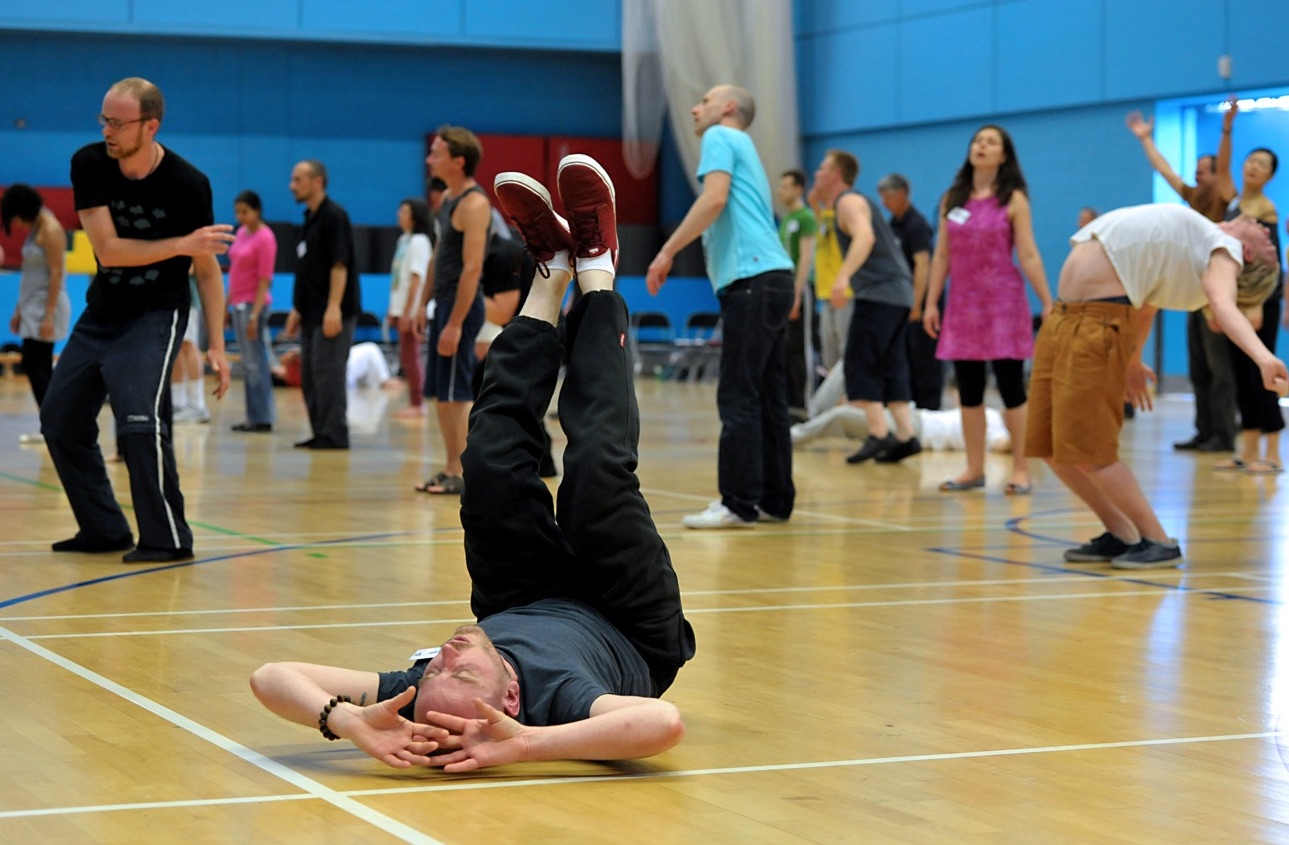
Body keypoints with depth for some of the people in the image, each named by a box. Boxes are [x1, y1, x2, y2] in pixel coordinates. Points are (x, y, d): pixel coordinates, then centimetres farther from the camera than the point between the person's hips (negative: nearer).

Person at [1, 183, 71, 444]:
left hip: (47, 305, -9)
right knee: (41, 368, 7)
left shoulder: (50, 230, -13)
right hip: (33, 307, 9)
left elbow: (56, 274, -18)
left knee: (33, 365, -11)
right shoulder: (35, 229, 14)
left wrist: (49, 316, -22)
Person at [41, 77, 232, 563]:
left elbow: (207, 268, -8)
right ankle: (104, 530, 21)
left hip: (157, 315, -5)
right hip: (102, 310, 5)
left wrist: (216, 346, -12)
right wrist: (183, 244, -28)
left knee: (139, 421, -22)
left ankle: (168, 539, -9)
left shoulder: (188, 184, -17)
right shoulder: (89, 164, -11)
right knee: (60, 418, 8)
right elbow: (108, 249, -18)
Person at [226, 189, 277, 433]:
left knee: (255, 363, -7)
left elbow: (264, 280, -14)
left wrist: (254, 314, -17)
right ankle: (254, 417, 11)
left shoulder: (265, 238, -11)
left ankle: (262, 418, -3)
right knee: (248, 364, 8)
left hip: (253, 304, -8)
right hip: (239, 304, 8)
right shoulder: (241, 233, 13)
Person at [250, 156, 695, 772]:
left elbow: (271, 676, -44)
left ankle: (553, 270, 20)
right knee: (597, 473, -13)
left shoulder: (415, 703, -42)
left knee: (494, 466, -8)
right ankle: (594, 265, 15)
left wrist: (347, 721, -61)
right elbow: (663, 722, -69)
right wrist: (527, 745, -67)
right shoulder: (557, 700, -49)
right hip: (632, 634, -3)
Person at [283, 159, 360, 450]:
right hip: (311, 312, 10)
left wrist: (333, 308, -23)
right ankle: (320, 432, 16)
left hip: (332, 313, -9)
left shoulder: (334, 216, -11)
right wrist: (297, 309, 20)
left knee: (327, 371, -9)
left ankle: (334, 434, -6)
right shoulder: (309, 218, 16)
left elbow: (339, 265, -18)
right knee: (309, 374, 10)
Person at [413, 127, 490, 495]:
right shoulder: (448, 198, 12)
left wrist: (455, 324, -24)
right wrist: (424, 303, 17)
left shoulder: (474, 204, -17)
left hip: (462, 305, -10)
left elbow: (472, 268, -22)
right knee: (440, 393, 12)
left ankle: (462, 475, -2)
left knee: (456, 394, -7)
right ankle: (450, 470, 18)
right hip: (444, 302, 10)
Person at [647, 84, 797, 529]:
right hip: (772, 278, 9)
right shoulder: (742, 148, 28)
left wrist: (668, 251, -14)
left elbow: (715, 198, -16)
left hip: (752, 279, -9)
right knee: (768, 399, 9)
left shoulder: (721, 137, 1)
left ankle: (739, 504, -11)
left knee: (738, 399, -10)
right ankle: (774, 500, 11)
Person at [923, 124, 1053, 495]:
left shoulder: (1013, 200, -1)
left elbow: (1028, 256, -4)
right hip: (963, 302, 4)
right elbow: (941, 255, 11)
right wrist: (931, 302, 6)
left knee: (1010, 387, -4)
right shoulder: (952, 199, 10)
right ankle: (974, 469, 13)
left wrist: (1047, 304, -8)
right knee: (968, 390, 6)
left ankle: (1021, 470, 1)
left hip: (1003, 301, -4)